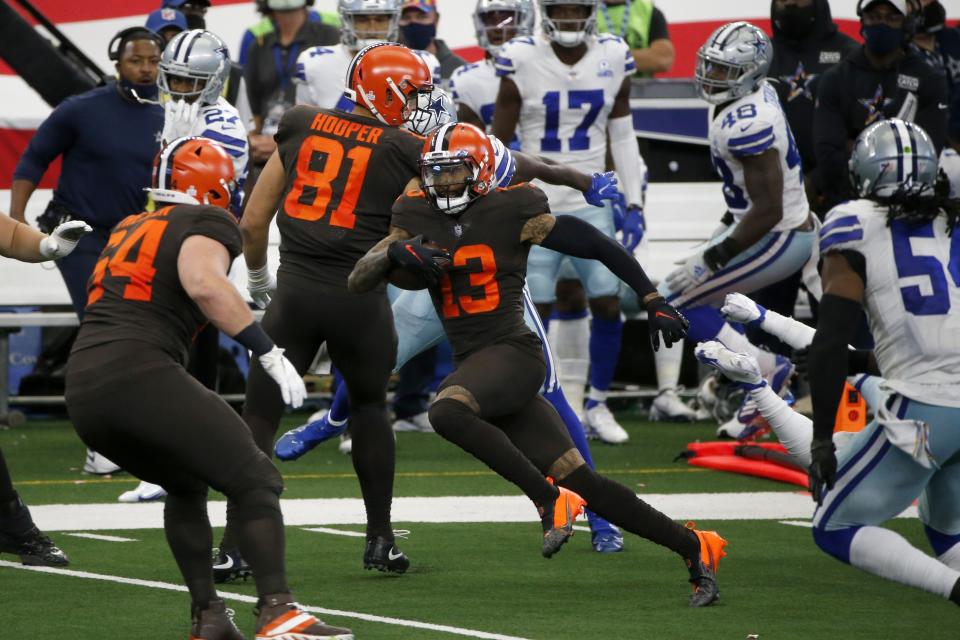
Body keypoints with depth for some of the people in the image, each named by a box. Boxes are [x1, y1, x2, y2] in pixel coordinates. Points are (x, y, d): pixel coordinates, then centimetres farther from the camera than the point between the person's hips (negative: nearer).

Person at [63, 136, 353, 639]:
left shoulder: (129, 229, 26)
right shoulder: (205, 223, 3)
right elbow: (203, 281, -16)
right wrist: (268, 352, -15)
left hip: (82, 389, 8)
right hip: (139, 375, -8)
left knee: (186, 486, 27)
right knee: (253, 480, -4)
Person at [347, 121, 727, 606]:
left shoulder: (510, 212, -5)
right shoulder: (417, 219, 10)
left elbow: (594, 246, -1)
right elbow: (357, 280, 5)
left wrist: (652, 300, -2)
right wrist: (397, 252, -15)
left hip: (513, 353, -6)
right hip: (472, 363, 6)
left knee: (446, 412, -34)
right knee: (580, 481, 0)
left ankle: (548, 497, -21)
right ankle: (692, 547, 8)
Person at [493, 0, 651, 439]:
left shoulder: (613, 60, 1)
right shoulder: (522, 61, -8)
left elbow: (623, 138, 10)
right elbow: (499, 143, -3)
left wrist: (634, 205, 6)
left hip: (591, 204, 3)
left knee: (607, 304, -3)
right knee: (533, 311, -3)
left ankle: (596, 405, 13)